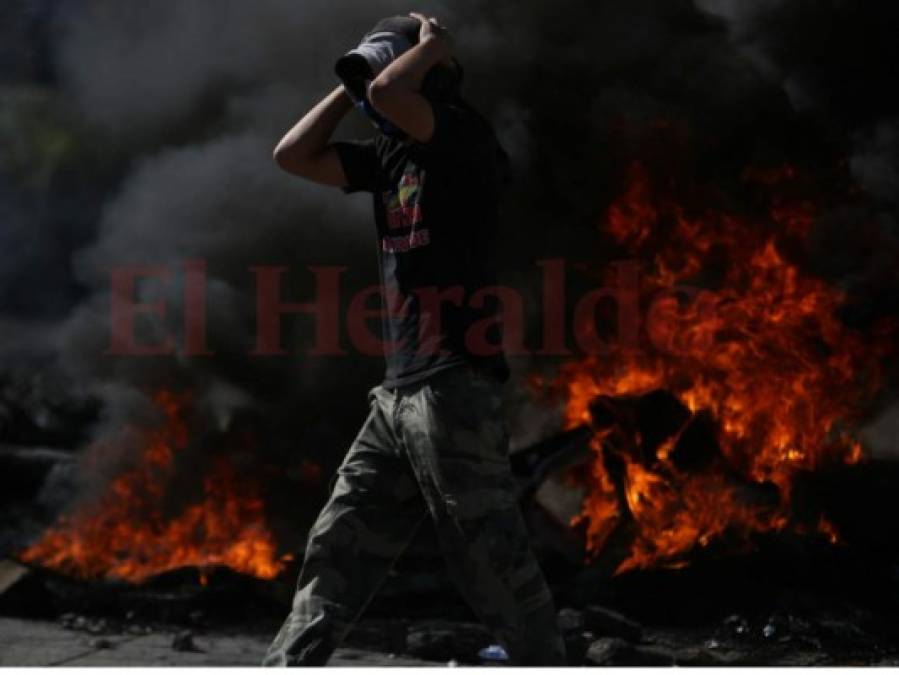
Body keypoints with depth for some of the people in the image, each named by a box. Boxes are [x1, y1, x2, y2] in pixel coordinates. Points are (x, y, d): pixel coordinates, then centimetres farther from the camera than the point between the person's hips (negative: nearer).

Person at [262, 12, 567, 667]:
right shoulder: (391, 154, 18)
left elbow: (387, 94, -23)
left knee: (493, 560, -7)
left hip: (455, 388, -9)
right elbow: (294, 155, 20)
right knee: (338, 549, 10)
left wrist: (431, 48, -4)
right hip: (398, 393, 9)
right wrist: (348, 89, 16)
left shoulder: (464, 134, -6)